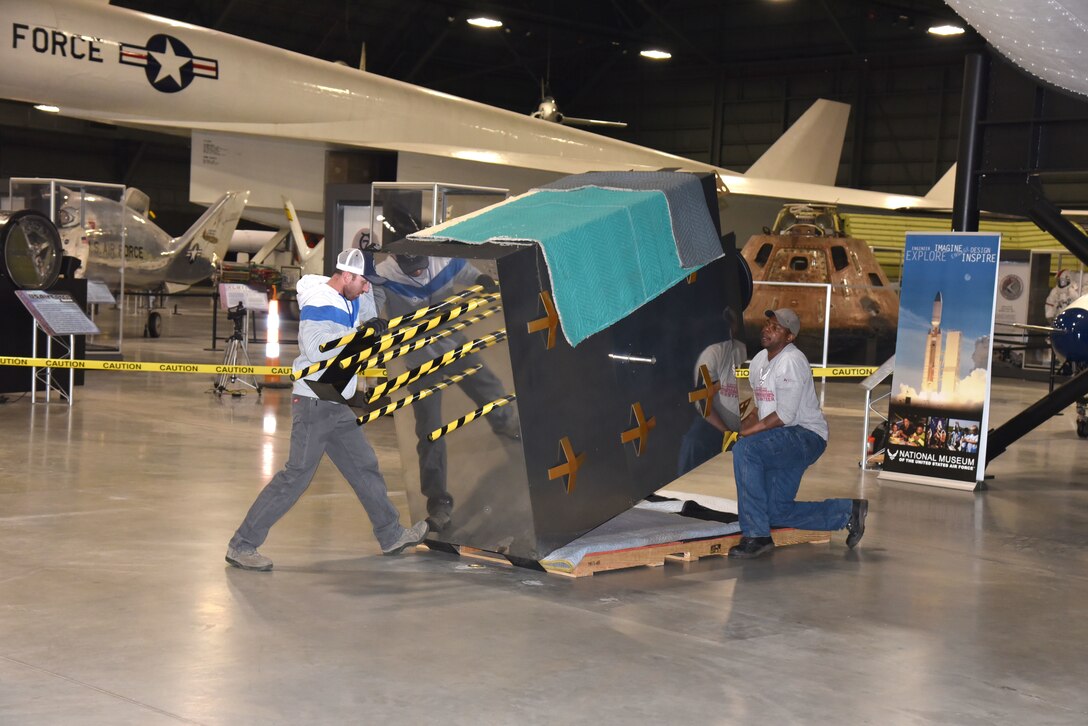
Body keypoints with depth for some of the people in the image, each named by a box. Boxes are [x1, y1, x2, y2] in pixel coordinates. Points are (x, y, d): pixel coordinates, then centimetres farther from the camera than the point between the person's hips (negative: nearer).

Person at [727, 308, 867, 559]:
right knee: (777, 512, 5)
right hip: (780, 444, 9)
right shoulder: (758, 361, 13)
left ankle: (756, 535, -27)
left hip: (807, 435, -9)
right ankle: (847, 512, 24)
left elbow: (785, 415, -21)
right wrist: (738, 427, -1)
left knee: (744, 449, -31)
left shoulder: (792, 361, -15)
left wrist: (746, 433, -20)